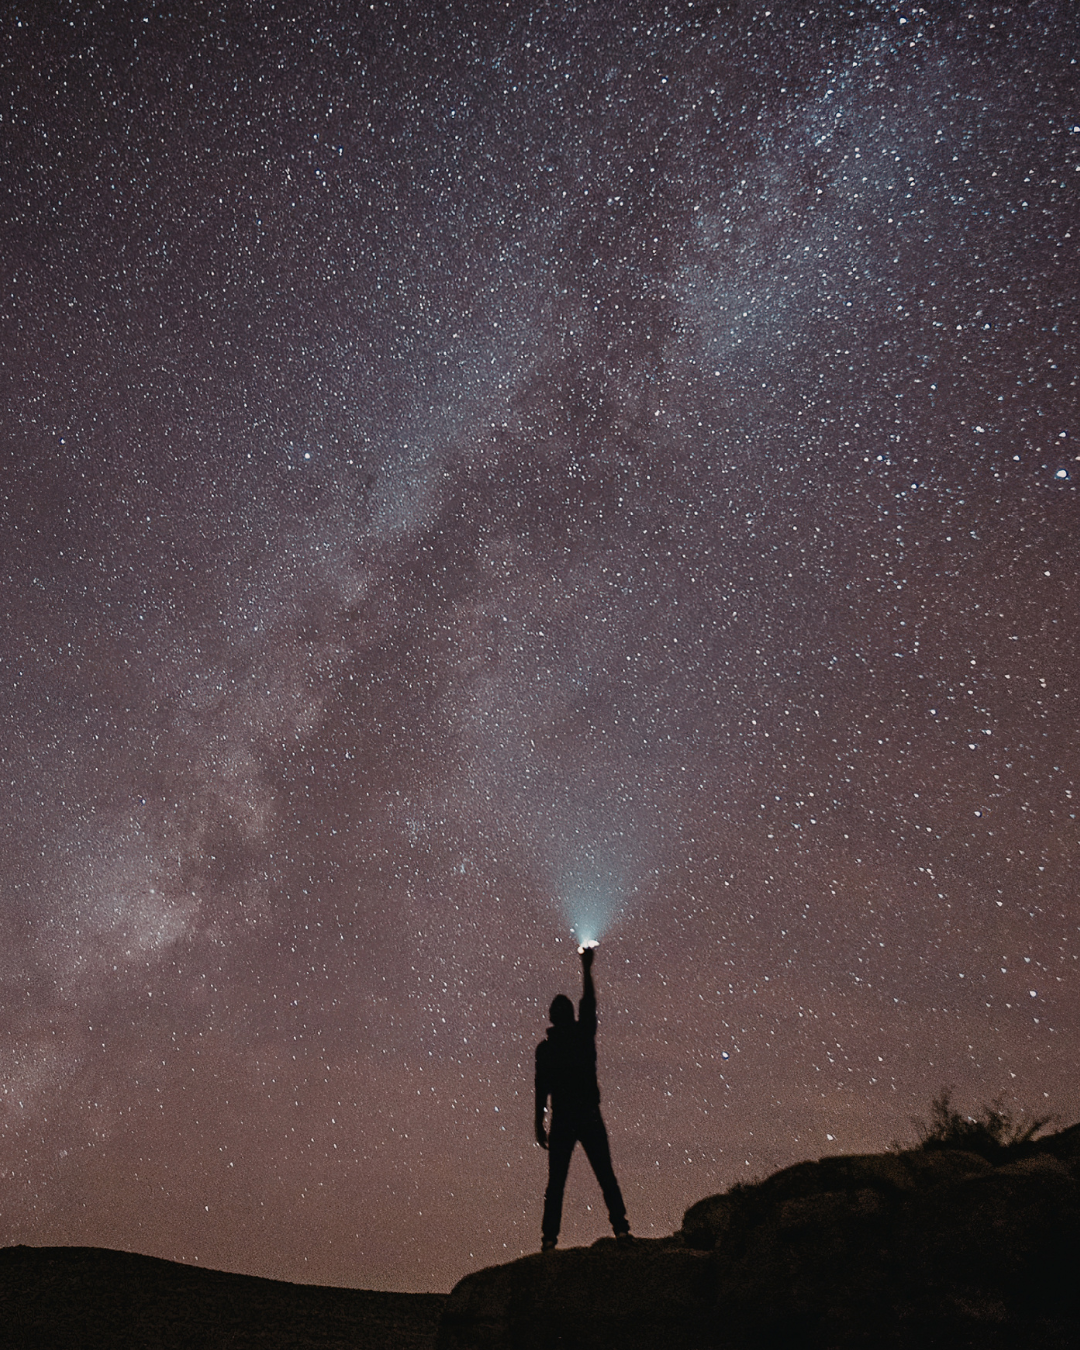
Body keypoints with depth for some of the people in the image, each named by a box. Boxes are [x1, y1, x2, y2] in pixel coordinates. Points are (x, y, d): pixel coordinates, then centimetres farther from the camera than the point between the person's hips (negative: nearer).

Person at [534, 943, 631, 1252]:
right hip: (589, 1117, 0)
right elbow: (589, 1003, 13)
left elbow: (541, 1089, -3)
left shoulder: (545, 1048, -4)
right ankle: (620, 1228, -2)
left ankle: (549, 1237, 3)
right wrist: (586, 968, 24)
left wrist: (539, 1124, 4)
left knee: (556, 1182, 6)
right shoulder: (584, 1035, -3)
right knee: (606, 1177, 5)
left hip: (561, 1121, 0)